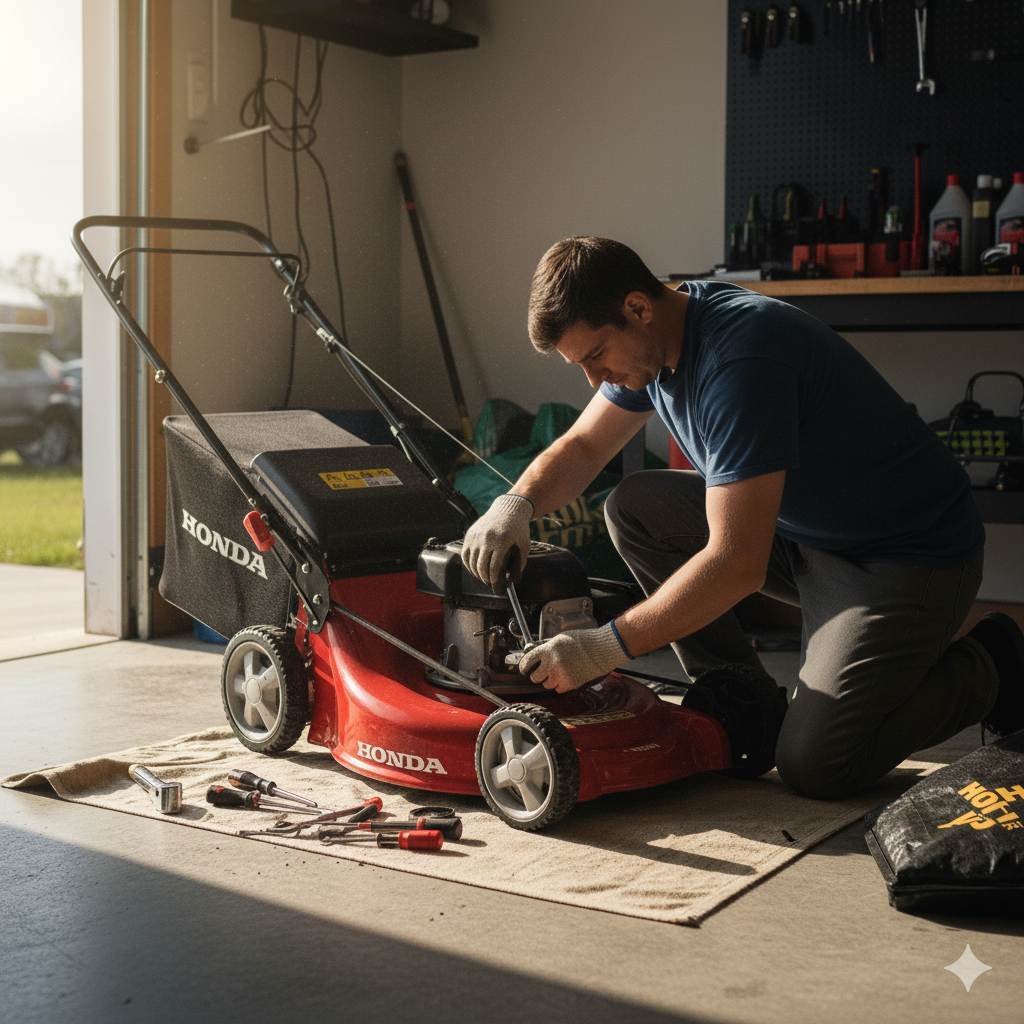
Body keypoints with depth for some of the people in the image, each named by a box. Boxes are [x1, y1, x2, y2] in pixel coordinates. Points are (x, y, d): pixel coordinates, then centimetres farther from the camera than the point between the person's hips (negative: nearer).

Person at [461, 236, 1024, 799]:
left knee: (813, 766, -18)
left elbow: (736, 563, -33)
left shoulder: (740, 358, -30)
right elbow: (582, 446, 12)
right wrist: (515, 504, -9)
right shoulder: (652, 335, -2)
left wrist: (605, 647, -30)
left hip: (910, 556, -9)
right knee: (634, 506, -2)